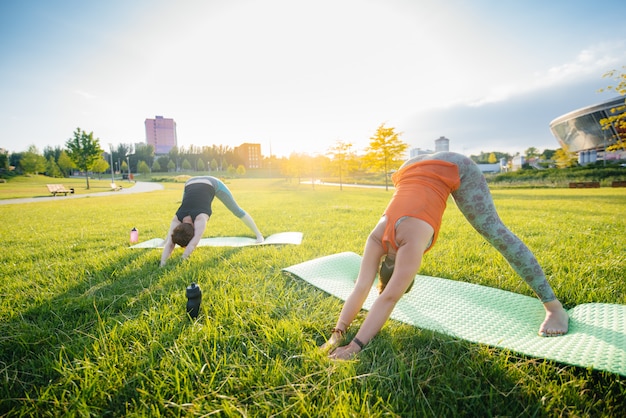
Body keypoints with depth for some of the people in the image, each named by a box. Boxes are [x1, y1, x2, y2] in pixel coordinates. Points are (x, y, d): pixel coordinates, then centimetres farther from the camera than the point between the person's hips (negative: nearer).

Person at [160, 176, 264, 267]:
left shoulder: (200, 219, -38)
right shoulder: (177, 220, -25)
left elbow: (194, 243, -46)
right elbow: (169, 244, -30)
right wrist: (162, 263, -42)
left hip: (212, 183, -4)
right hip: (191, 184, 4)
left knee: (237, 210, 4)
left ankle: (258, 234, 15)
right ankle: (167, 236, 47)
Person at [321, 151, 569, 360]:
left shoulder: (412, 240, -35)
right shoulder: (378, 238, -20)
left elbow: (389, 299, -36)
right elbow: (360, 289, -20)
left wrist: (356, 345, -34)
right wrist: (337, 333, -24)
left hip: (453, 168, -5)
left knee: (495, 232, -9)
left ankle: (555, 307, 0)